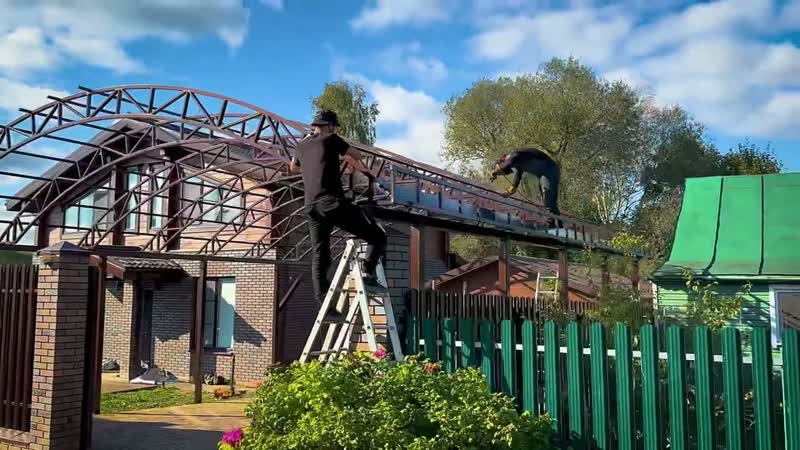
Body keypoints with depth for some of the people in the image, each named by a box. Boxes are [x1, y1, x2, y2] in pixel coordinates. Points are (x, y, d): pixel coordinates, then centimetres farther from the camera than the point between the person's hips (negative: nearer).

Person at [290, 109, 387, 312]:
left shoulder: (301, 146, 22)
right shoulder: (331, 139, 6)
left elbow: (293, 168, 41)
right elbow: (356, 156, 17)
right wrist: (361, 168, 37)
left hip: (311, 206, 6)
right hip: (333, 202, -6)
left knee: (319, 257, 9)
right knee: (377, 236, 1)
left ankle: (323, 303, 3)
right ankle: (368, 272, -17)